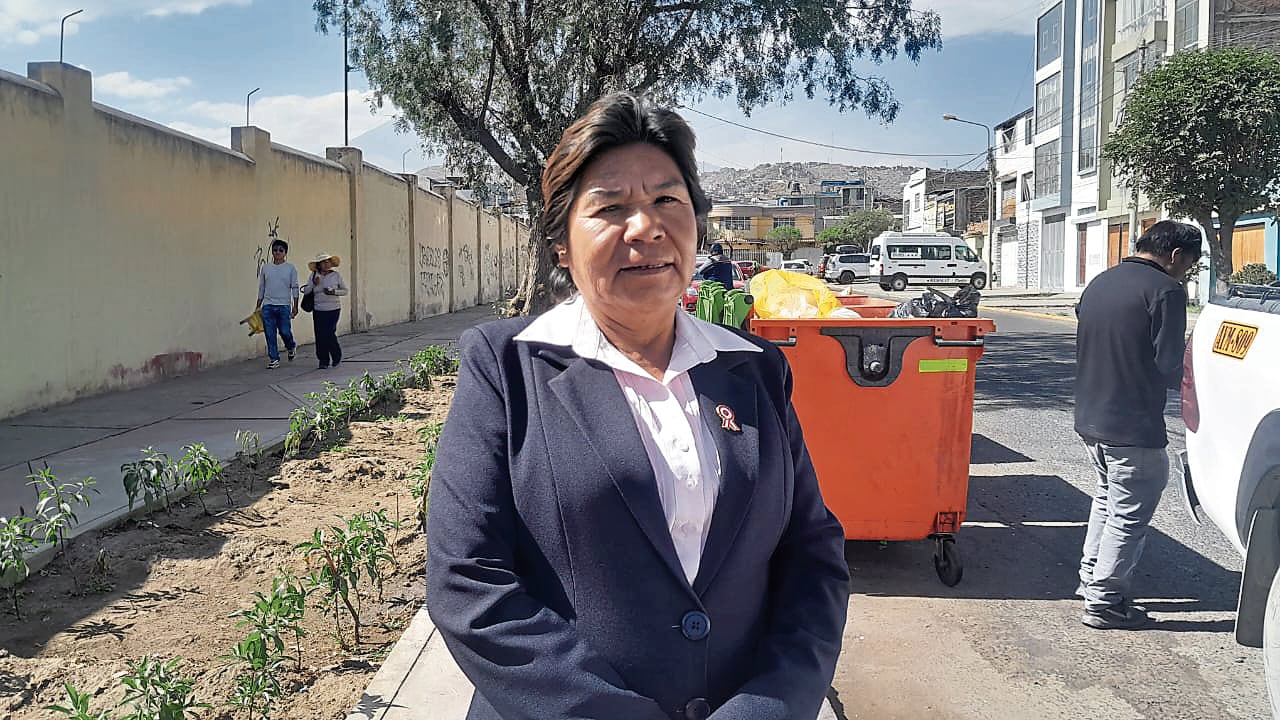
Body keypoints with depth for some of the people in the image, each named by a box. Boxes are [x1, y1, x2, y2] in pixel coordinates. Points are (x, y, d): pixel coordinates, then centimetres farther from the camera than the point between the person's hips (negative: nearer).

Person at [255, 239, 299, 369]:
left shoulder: (290, 268, 2)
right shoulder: (265, 268, 8)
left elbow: (294, 288, 1)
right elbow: (261, 288, 13)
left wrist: (295, 306, -5)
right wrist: (258, 306, 12)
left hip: (284, 306, -2)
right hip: (268, 306, 2)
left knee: (285, 332, -4)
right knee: (270, 334, 1)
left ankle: (291, 347, 29)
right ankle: (274, 359, 10)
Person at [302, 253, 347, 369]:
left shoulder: (336, 275, 1)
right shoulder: (314, 275, 3)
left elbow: (344, 290, 6)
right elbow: (305, 291, 2)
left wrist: (334, 292, -11)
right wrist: (314, 284, -14)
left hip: (333, 309, -2)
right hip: (318, 310, 2)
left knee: (329, 333, -9)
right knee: (320, 336, -2)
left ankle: (337, 357, 15)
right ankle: (323, 361, 11)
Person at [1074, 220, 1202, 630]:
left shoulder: (1098, 284, 10)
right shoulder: (1165, 290, -14)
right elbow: (1170, 366, -16)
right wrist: (1186, 375, 5)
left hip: (1090, 420, 8)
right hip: (1133, 428, -8)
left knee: (1108, 497, 25)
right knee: (1129, 515, 4)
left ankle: (1090, 578, 33)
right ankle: (1103, 603, 10)